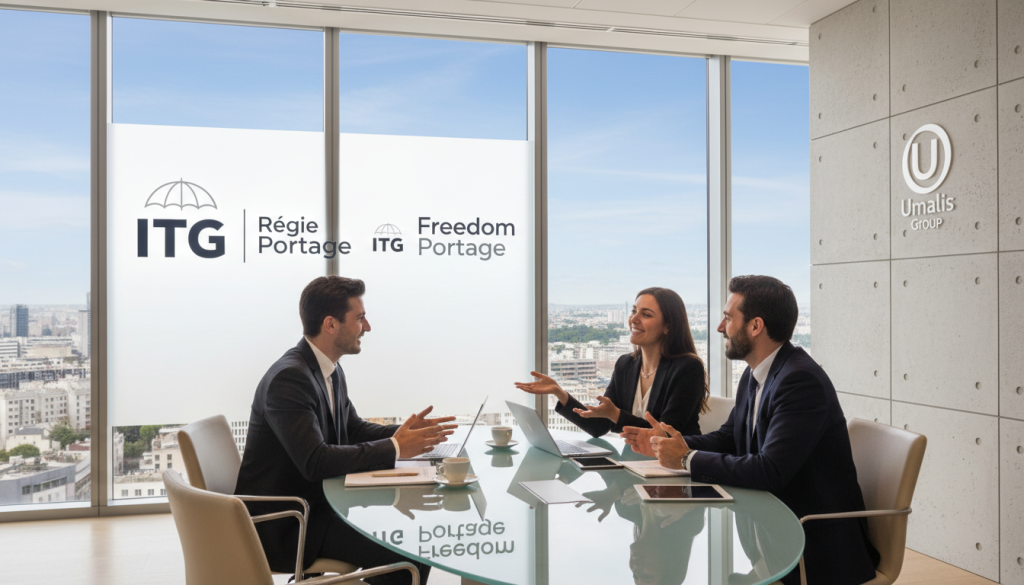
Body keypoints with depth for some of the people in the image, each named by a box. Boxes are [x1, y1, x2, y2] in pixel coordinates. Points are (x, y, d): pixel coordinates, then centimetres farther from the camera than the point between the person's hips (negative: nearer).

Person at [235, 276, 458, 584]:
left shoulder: (330, 370, 5)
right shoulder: (288, 377, -24)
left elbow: (354, 430, 12)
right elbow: (315, 462, -31)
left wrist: (404, 433, -6)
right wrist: (394, 448, -24)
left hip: (316, 501, 9)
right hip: (283, 525, -9)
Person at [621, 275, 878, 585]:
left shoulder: (801, 380, -24)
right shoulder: (754, 375, 6)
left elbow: (770, 471, -30)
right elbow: (728, 438, 15)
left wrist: (688, 459, -21)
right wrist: (672, 443, -2)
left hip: (816, 539, -8)